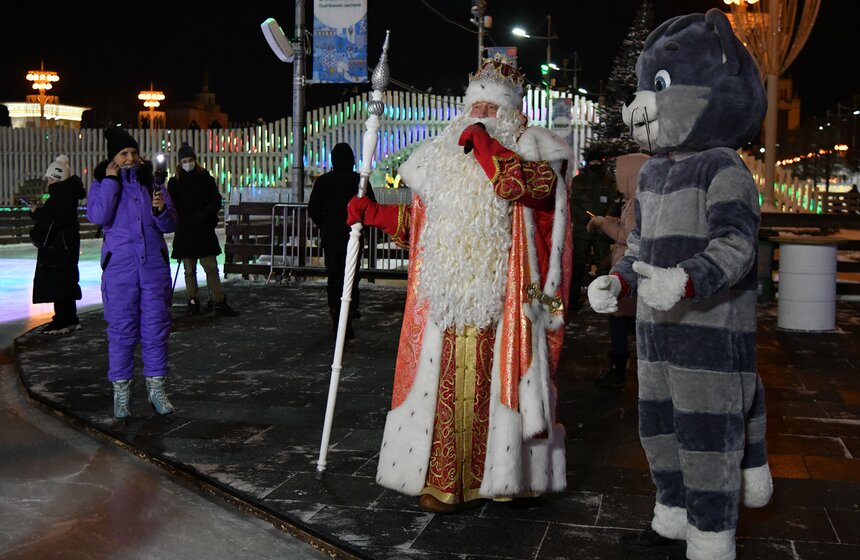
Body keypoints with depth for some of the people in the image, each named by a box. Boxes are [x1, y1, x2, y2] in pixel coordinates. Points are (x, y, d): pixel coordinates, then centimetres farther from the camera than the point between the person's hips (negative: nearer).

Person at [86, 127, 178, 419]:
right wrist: (111, 181, -13)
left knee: (156, 327, 5)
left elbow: (170, 226, 7)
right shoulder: (102, 184, 3)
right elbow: (98, 216, -16)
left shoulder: (152, 183, 9)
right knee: (122, 330, 0)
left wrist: (161, 210, -14)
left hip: (154, 266, 2)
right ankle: (121, 393, 10)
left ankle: (156, 388, 16)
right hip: (119, 267, -2)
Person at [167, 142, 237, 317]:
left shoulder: (205, 178, 5)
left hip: (204, 230, -1)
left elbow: (216, 200, 2)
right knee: (189, 270, 5)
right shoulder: (174, 182, 6)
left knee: (211, 267, -3)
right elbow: (174, 207, 3)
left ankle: (220, 303, -4)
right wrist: (194, 217, -9)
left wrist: (204, 215, -12)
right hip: (185, 230, 1)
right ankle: (193, 302, 11)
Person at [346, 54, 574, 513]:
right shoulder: (442, 159, 16)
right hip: (445, 300, 3)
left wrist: (483, 144, -11)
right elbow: (419, 221, 22)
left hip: (500, 301, -3)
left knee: (494, 385, 2)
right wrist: (373, 213, 10)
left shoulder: (531, 154, 3)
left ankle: (503, 473, 18)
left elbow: (523, 185, -21)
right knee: (445, 388, 4)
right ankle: (442, 480, 12)